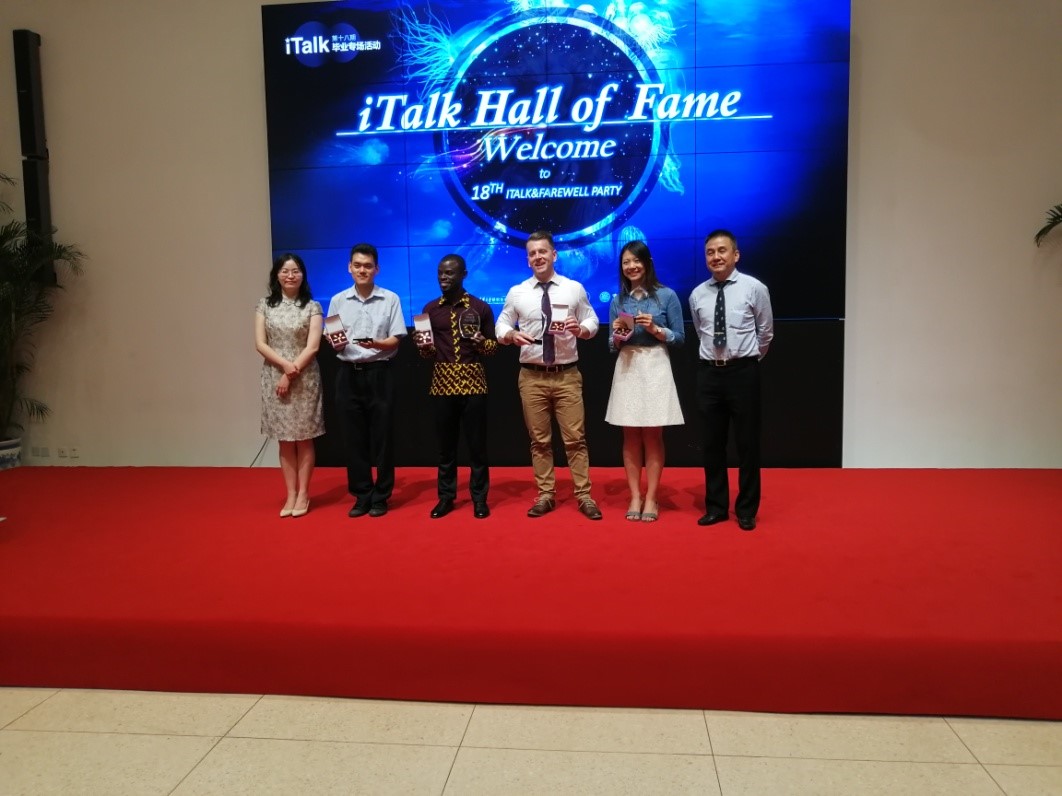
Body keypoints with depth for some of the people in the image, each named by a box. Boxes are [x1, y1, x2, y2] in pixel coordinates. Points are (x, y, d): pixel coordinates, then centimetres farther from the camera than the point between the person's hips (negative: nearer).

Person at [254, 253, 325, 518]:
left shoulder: (312, 307, 0)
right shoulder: (265, 304, 5)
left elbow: (312, 347, -8)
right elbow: (260, 344, -1)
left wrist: (291, 374, -14)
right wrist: (285, 365, -14)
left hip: (305, 379, -2)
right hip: (274, 378, 2)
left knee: (304, 439, 3)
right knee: (284, 440, 6)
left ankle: (303, 494, 12)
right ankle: (291, 495, 13)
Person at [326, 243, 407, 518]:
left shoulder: (390, 299, 0)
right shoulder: (338, 301, 7)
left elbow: (395, 341, -3)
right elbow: (332, 342, 8)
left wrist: (376, 344, -22)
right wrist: (337, 343, -14)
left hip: (379, 373, -2)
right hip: (348, 374, 2)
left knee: (382, 436, 2)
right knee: (353, 437, 6)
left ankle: (381, 496, 14)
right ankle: (362, 495, 18)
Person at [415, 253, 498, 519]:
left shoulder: (481, 307, 2)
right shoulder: (430, 309, 9)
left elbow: (494, 346, 5)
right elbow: (428, 352, 13)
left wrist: (481, 342, -15)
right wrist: (424, 345, -9)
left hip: (473, 381, -2)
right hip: (442, 382, 2)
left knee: (477, 443, 2)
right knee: (445, 443, 7)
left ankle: (479, 498, 14)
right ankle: (446, 496, 19)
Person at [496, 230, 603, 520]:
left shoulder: (574, 288, 4)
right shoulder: (516, 292, 4)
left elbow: (592, 322, 8)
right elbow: (501, 326, 9)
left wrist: (581, 329, -15)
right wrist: (512, 335, -13)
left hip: (567, 375, -1)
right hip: (531, 377, 1)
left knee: (575, 438, 0)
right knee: (539, 439, 8)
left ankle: (584, 496, 10)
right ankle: (545, 495, 19)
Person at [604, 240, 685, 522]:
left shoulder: (666, 295, 0)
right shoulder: (618, 300, 9)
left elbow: (680, 338, 1)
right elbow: (612, 346, 12)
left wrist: (655, 329, -13)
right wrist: (617, 335, -8)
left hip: (655, 369, -3)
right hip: (626, 370, 3)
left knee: (653, 436, 2)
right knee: (630, 436, 5)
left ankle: (651, 498, 10)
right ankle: (634, 497, 13)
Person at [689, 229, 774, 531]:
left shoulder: (755, 288, -5)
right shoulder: (697, 295, 4)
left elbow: (766, 332, 6)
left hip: (743, 371, -3)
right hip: (709, 372, 3)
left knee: (747, 442, 5)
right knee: (712, 443, 10)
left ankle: (746, 509, 19)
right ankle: (716, 506, 23)